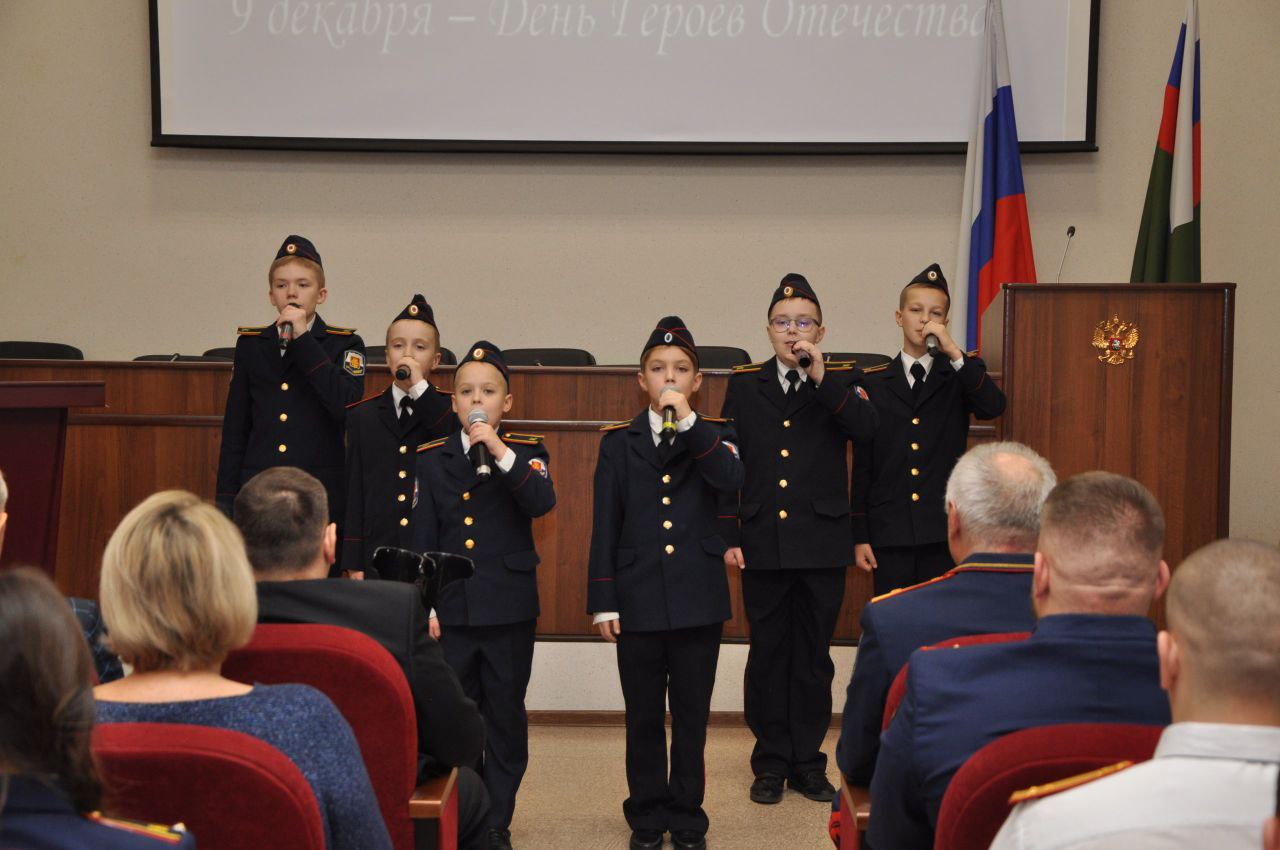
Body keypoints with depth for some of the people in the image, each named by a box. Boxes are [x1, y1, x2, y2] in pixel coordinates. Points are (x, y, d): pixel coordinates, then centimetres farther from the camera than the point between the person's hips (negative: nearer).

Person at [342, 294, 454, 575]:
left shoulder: (449, 408, 6)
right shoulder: (363, 415, 10)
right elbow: (354, 492, 7)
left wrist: (420, 387, -13)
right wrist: (353, 563, 2)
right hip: (379, 550, 1)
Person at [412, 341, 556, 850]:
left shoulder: (526, 452, 2)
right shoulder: (432, 458, 5)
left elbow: (541, 503, -18)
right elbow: (423, 538, 4)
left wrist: (501, 452, -24)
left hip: (509, 610, -1)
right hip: (450, 610, 1)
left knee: (506, 717, 6)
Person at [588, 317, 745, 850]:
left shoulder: (715, 437, 6)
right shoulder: (619, 443, 7)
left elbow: (731, 481, -17)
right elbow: (605, 526, 5)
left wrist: (687, 421, -20)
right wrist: (603, 601, 0)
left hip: (698, 600, 0)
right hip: (638, 600, 1)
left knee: (691, 717, 6)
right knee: (644, 719, 7)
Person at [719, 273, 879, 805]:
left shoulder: (841, 381, 4)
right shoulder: (744, 384, 6)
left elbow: (864, 428, -17)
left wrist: (819, 376, -23)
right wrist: (727, 536, 0)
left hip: (821, 543, 0)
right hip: (763, 543, 1)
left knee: (814, 657, 8)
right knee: (767, 655, 7)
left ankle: (808, 762, 19)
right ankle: (771, 762, 18)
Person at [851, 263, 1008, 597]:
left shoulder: (960, 375, 8)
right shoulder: (874, 383, 8)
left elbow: (993, 407, -15)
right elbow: (862, 466, 7)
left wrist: (954, 352, -20)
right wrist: (860, 536, 3)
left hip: (944, 532, 0)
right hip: (890, 535, 1)